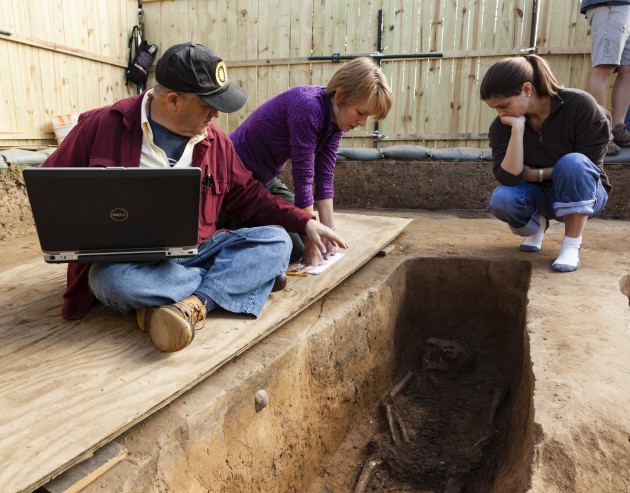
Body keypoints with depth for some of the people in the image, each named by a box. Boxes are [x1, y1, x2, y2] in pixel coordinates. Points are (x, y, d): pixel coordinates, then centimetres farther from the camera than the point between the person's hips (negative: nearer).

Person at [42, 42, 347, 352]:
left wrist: (305, 222, 4)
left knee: (276, 240, -14)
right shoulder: (102, 126, -4)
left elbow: (250, 196, 14)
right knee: (114, 279, -38)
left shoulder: (215, 140, 7)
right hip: (127, 260, -3)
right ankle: (238, 277, -19)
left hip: (194, 253, 4)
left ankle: (193, 303, -33)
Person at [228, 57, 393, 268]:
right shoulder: (308, 108, -30)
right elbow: (303, 178, -30)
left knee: (301, 234, 11)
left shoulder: (335, 119, -5)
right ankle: (226, 224, 7)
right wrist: (312, 247, -25)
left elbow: (325, 177, -4)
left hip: (266, 179, 8)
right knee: (294, 249, -10)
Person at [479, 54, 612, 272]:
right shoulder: (502, 126, -14)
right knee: (501, 199, -30)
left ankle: (572, 246, -24)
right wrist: (517, 128, -32)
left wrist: (538, 174, -19)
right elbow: (508, 178, -27)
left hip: (582, 193, -2)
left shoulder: (580, 105, -20)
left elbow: (588, 165, -17)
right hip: (538, 194, 2)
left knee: (573, 162, -36)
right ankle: (536, 225, 5)